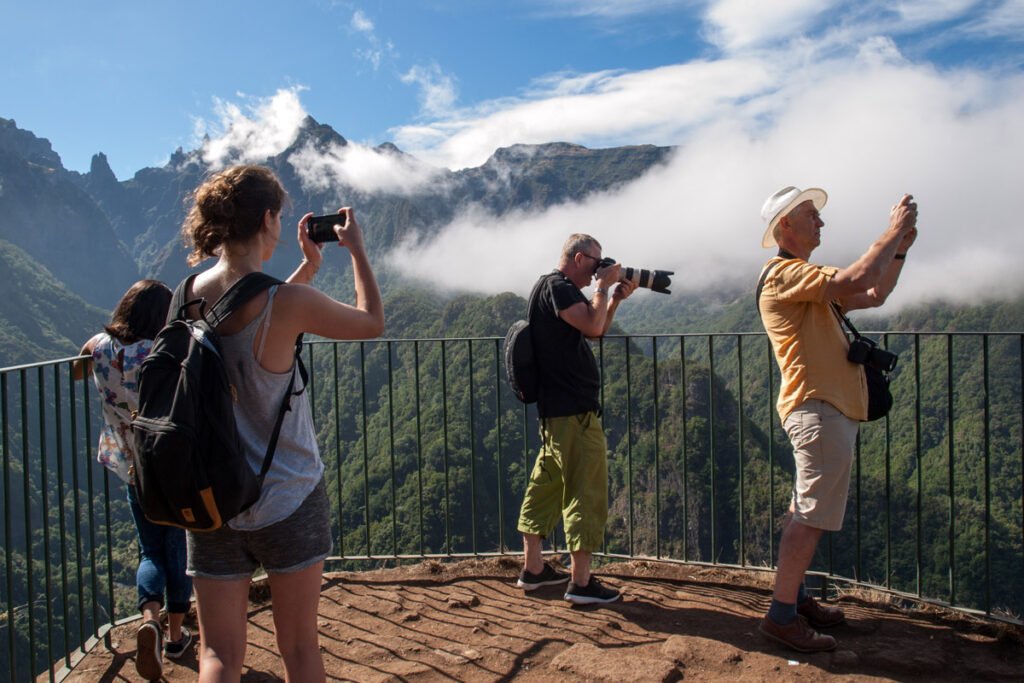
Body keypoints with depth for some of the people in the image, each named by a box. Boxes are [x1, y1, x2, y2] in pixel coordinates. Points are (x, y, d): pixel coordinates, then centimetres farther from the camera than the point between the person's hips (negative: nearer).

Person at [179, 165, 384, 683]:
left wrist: (308, 266, 19)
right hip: (287, 501, -4)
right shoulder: (287, 302, -20)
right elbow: (372, 323, -3)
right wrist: (356, 250, 8)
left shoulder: (190, 295, -2)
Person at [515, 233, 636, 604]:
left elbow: (595, 331, 22)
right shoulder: (556, 286, -12)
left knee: (546, 484, 14)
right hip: (574, 411, -11)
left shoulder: (557, 288, 19)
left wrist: (615, 299, 9)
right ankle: (581, 582, 0)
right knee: (587, 491, -5)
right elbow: (592, 326, -24)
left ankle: (532, 568, 24)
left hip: (556, 410, 11)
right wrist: (603, 286, -10)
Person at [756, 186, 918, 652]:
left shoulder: (809, 281, 22)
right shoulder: (783, 274, -11)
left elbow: (873, 296, 25)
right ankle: (782, 614, -4)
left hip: (833, 408, 11)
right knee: (811, 515, -10)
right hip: (817, 408, -11)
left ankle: (796, 598, 24)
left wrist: (901, 248, 16)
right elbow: (858, 279, -22)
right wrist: (893, 231, -8)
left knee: (807, 513, 15)